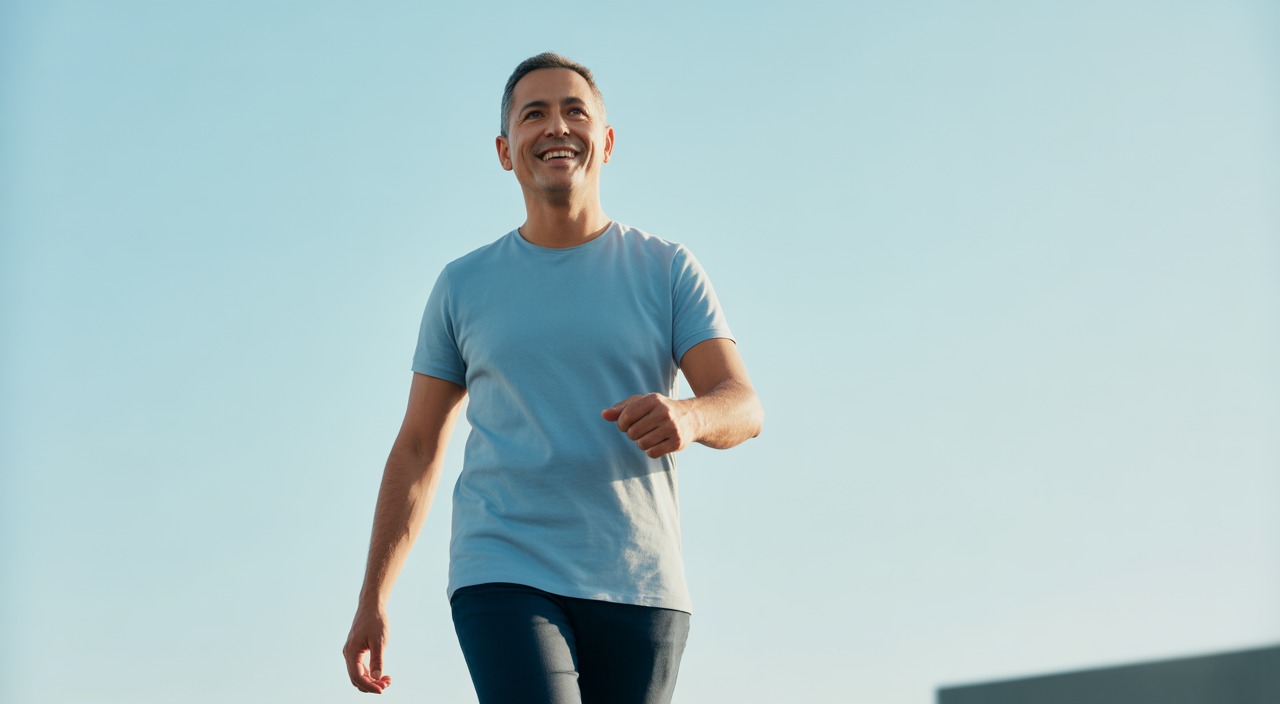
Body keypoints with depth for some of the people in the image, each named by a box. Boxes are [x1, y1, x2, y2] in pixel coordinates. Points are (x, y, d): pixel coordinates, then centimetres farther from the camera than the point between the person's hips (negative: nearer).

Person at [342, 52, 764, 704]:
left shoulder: (667, 271, 6)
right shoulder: (464, 286, 8)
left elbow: (743, 405, -3)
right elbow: (418, 448, 12)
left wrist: (688, 417, -28)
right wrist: (372, 599, 6)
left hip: (637, 588, 1)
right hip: (502, 576, -1)